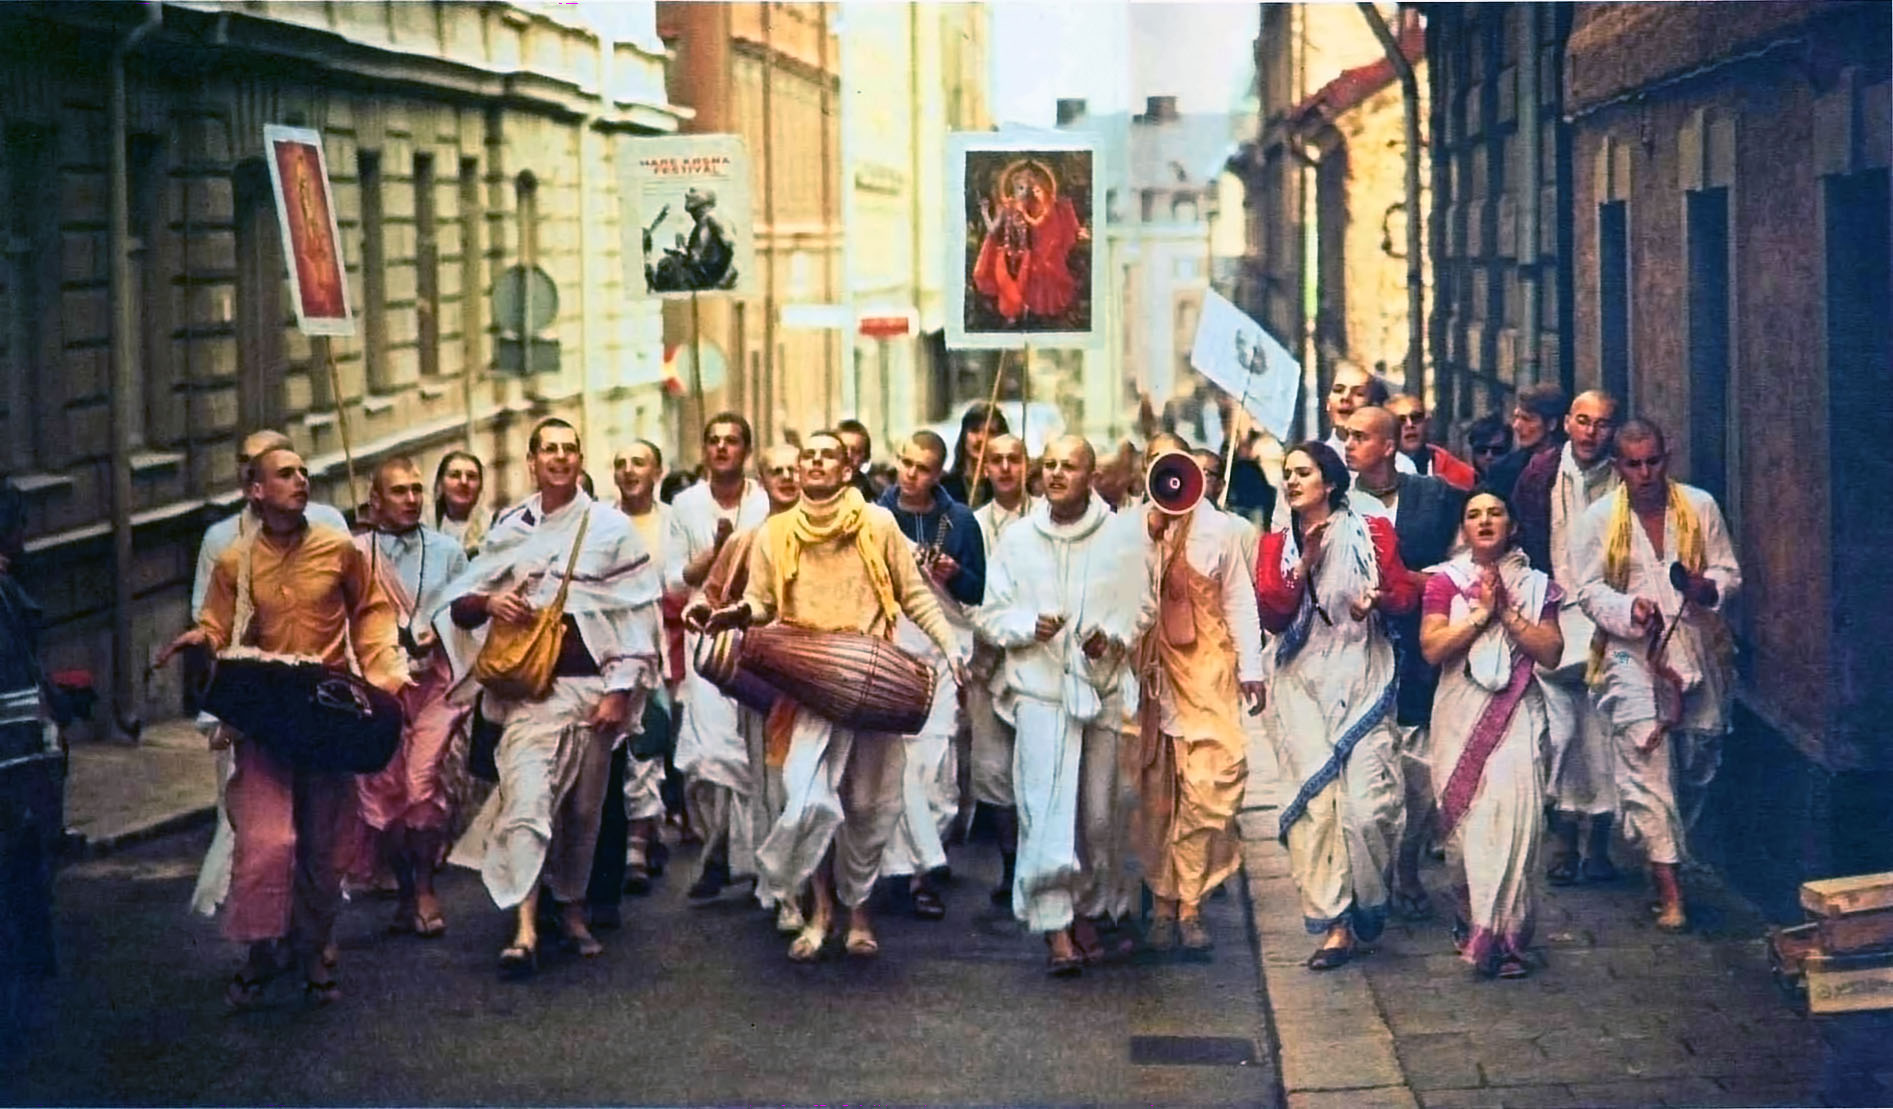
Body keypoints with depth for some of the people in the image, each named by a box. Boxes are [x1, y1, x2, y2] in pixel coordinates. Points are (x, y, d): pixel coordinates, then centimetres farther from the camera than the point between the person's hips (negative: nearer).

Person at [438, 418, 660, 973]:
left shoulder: (610, 527, 5)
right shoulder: (510, 530, 10)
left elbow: (637, 615, 2)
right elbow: (456, 608, 15)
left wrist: (619, 691, -6)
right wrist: (487, 602, -9)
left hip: (591, 685, 0)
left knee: (585, 806, 8)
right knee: (525, 799, -14)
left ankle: (573, 911, 25)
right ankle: (525, 928, -19)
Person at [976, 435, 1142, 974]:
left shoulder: (1118, 538, 1)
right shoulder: (1016, 538, 5)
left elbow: (1139, 608, 7)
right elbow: (990, 614, 8)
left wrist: (1112, 638, -13)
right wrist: (1029, 626, -11)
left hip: (1101, 691, 1)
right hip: (1040, 692, -1)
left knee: (1098, 813, 8)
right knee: (1046, 811, -10)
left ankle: (1089, 911, 26)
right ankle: (1056, 929, -9)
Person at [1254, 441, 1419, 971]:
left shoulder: (1372, 532, 8)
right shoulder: (1276, 545, 13)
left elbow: (1404, 592, 4)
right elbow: (1270, 614, 1)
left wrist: (1376, 600, -16)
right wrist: (1306, 563, -10)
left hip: (1363, 675, -2)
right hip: (1302, 684, 2)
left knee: (1367, 803, -12)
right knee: (1315, 801, -8)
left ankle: (1369, 903, 14)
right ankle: (1334, 924, -5)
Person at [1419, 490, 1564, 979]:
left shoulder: (1537, 585, 11)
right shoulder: (1446, 581, 8)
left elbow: (1551, 652, 0)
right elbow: (1432, 648, -4)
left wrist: (1507, 613, -7)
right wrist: (1481, 612, -9)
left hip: (1517, 714, 0)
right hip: (1460, 713, 1)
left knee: (1512, 812, -14)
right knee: (1462, 820, -1)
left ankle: (1502, 936, -10)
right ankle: (1471, 916, 19)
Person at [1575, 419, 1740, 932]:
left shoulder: (1700, 507, 4)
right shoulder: (1599, 518, 1)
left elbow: (1729, 573, 8)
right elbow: (1590, 589, 2)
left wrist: (1708, 587, -15)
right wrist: (1630, 610, -17)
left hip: (1697, 650, 3)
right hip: (1631, 653, -3)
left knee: (1698, 760, 10)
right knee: (1646, 759, -13)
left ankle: (1668, 846, 35)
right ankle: (1667, 883, -13)